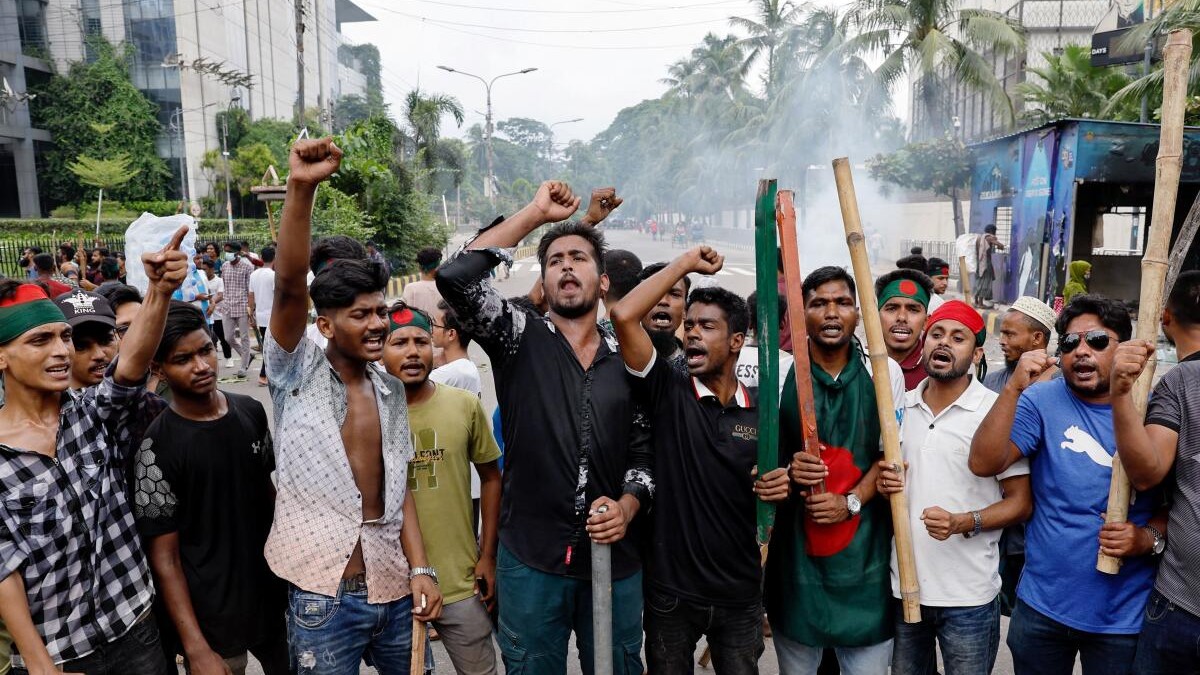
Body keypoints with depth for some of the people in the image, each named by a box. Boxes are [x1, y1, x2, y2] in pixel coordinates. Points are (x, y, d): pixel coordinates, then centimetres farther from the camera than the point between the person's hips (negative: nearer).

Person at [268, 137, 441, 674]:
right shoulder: (297, 374, -6)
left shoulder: (390, 391, 7)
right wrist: (301, 189, -33)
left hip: (394, 588, 4)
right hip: (323, 595, -4)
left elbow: (399, 486, 8)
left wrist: (420, 569, -1)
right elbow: (289, 285, -22)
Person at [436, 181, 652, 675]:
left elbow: (644, 451, 10)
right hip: (531, 559, -2)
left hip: (614, 560, 3)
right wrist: (535, 214, -12)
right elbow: (455, 277, -17)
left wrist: (628, 505, -10)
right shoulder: (520, 339, -2)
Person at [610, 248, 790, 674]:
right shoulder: (668, 392, -8)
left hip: (740, 594, 2)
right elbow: (624, 315, -20)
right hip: (670, 591, -1)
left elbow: (776, 485, 12)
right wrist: (686, 263, -12)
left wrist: (781, 487, -13)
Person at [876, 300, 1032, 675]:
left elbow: (1020, 503, -7)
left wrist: (963, 523, -23)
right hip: (903, 586, 4)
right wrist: (884, 484, -5)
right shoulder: (898, 407, 5)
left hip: (968, 597, -4)